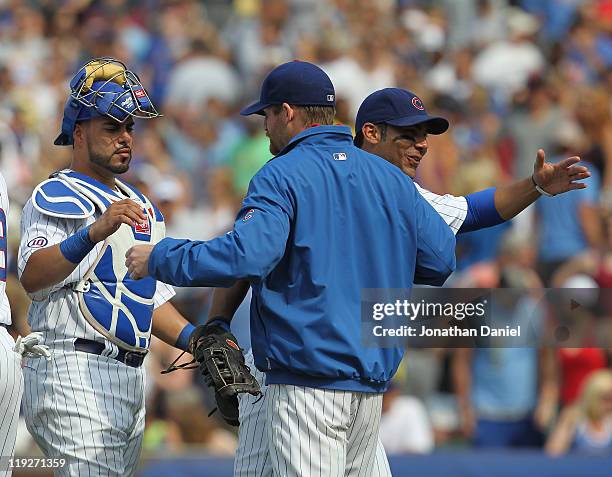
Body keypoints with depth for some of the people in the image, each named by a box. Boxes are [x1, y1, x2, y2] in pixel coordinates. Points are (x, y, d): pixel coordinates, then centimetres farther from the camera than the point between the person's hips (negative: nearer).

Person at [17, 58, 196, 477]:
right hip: (74, 372, -9)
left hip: (130, 379, 9)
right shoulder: (56, 197, -6)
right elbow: (31, 277, -23)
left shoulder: (140, 206, 23)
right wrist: (93, 233, -38)